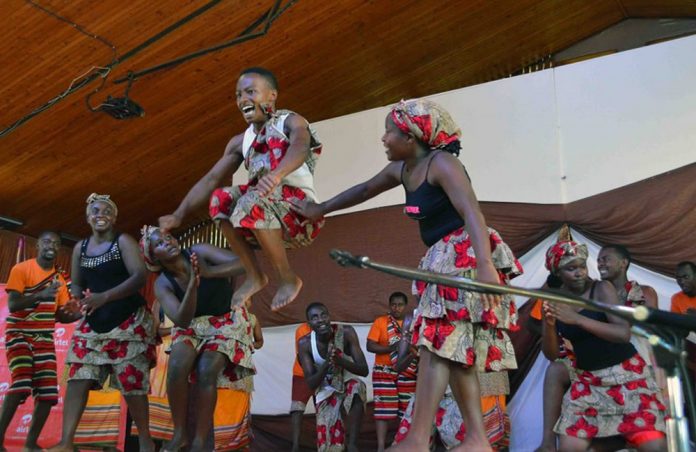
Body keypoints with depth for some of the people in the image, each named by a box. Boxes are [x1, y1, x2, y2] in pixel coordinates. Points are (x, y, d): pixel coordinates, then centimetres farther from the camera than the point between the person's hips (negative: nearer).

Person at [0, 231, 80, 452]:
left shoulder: (59, 278, 10)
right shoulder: (21, 269, -6)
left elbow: (60, 315, 10)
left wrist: (77, 314, -11)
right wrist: (40, 295, -34)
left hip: (45, 339, 5)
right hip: (19, 335, -5)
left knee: (48, 392, -4)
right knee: (21, 384, -23)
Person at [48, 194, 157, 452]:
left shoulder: (123, 241, -4)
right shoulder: (80, 247, 12)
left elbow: (140, 277, -15)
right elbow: (76, 284, 17)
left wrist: (104, 297, -26)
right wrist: (80, 299, -8)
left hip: (129, 321, -5)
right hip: (93, 324, 5)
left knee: (132, 382, -3)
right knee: (77, 377, -6)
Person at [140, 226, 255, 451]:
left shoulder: (199, 252, -17)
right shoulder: (162, 284, -11)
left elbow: (243, 263, -27)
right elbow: (182, 320, -25)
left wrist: (207, 273, -39)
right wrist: (193, 284, -38)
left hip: (227, 321, -2)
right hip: (192, 326, 2)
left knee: (206, 372, -25)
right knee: (177, 367, -26)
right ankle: (180, 434, -9)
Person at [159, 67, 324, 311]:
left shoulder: (290, 121, -4)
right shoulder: (241, 142, 12)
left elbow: (300, 147, -28)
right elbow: (210, 179, 6)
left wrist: (277, 174, -50)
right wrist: (178, 215, -8)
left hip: (303, 213, -5)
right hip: (268, 220, 5)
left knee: (253, 201, -30)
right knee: (221, 200, -14)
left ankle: (289, 279, -15)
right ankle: (254, 276, -8)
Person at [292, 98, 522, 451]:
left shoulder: (441, 163, -14)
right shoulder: (401, 170, 12)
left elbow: (472, 213, -26)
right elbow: (364, 190, 27)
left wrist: (485, 264, -40)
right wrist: (320, 210, 34)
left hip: (466, 256, -9)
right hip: (444, 258, 9)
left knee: (438, 343, -15)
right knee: (452, 347, 5)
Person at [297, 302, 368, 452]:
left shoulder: (346, 332, -23)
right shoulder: (305, 343, -19)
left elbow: (364, 370, -23)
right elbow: (311, 384, -17)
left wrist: (340, 360, -40)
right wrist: (326, 364, -35)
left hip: (347, 383, -1)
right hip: (325, 390, 1)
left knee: (357, 387, -35)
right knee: (328, 440, -7)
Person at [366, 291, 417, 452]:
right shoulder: (380, 321, 0)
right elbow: (370, 346, -7)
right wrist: (391, 348, -19)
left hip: (407, 373, 3)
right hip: (384, 372, -3)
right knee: (383, 409, -5)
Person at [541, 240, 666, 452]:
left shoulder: (602, 288, -10)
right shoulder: (553, 300, 0)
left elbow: (624, 333, -23)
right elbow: (551, 354, -2)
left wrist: (577, 319, -32)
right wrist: (549, 323, -21)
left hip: (626, 373, -3)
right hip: (587, 379, 3)